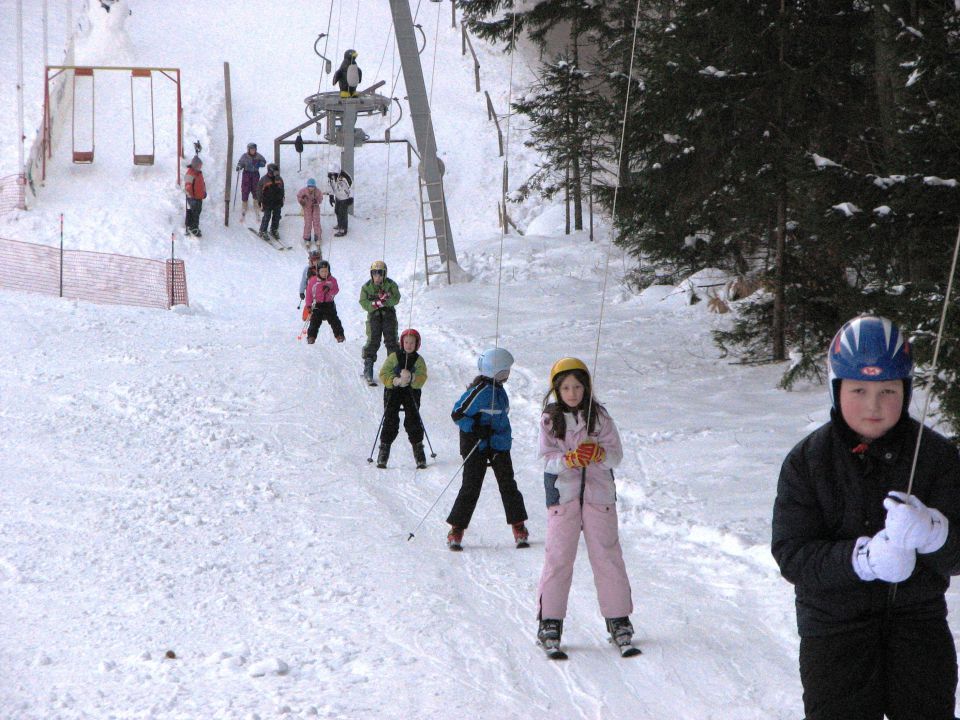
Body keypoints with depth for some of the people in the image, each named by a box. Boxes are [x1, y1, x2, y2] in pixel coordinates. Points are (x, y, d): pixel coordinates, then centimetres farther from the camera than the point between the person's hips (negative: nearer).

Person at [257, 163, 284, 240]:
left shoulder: (279, 179, 5)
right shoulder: (264, 180, -11)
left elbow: (282, 190, 18)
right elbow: (259, 191, -7)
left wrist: (282, 199, 18)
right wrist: (261, 202, -9)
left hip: (277, 203, 5)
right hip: (268, 203, -5)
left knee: (276, 217, 10)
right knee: (267, 217, -3)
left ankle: (274, 231, 27)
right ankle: (263, 232, 11)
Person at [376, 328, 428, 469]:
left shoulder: (418, 360, 4)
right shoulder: (393, 357, 1)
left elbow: (422, 378, -6)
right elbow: (384, 375, -3)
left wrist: (411, 379, -25)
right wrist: (396, 381, -20)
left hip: (412, 393, 0)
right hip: (393, 392, 0)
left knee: (413, 421, -4)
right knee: (390, 421, -4)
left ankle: (419, 453, 3)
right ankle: (384, 451, 2)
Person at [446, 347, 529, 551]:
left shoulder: (497, 388, 8)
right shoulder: (480, 390, -19)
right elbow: (457, 414, -17)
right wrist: (476, 429, -24)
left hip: (498, 444, 7)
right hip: (477, 446, -7)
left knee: (508, 485, 5)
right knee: (471, 487, -5)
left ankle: (519, 528, 11)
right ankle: (456, 530, 3)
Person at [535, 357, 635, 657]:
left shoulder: (599, 416, 4)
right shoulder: (550, 419, 3)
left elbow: (616, 454, 1)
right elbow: (547, 459, -5)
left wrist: (598, 453, -21)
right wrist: (569, 459, -24)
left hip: (598, 493, 1)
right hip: (563, 494, -1)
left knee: (607, 556, 1)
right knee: (558, 557, -4)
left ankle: (618, 618, 8)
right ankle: (550, 621, 2)